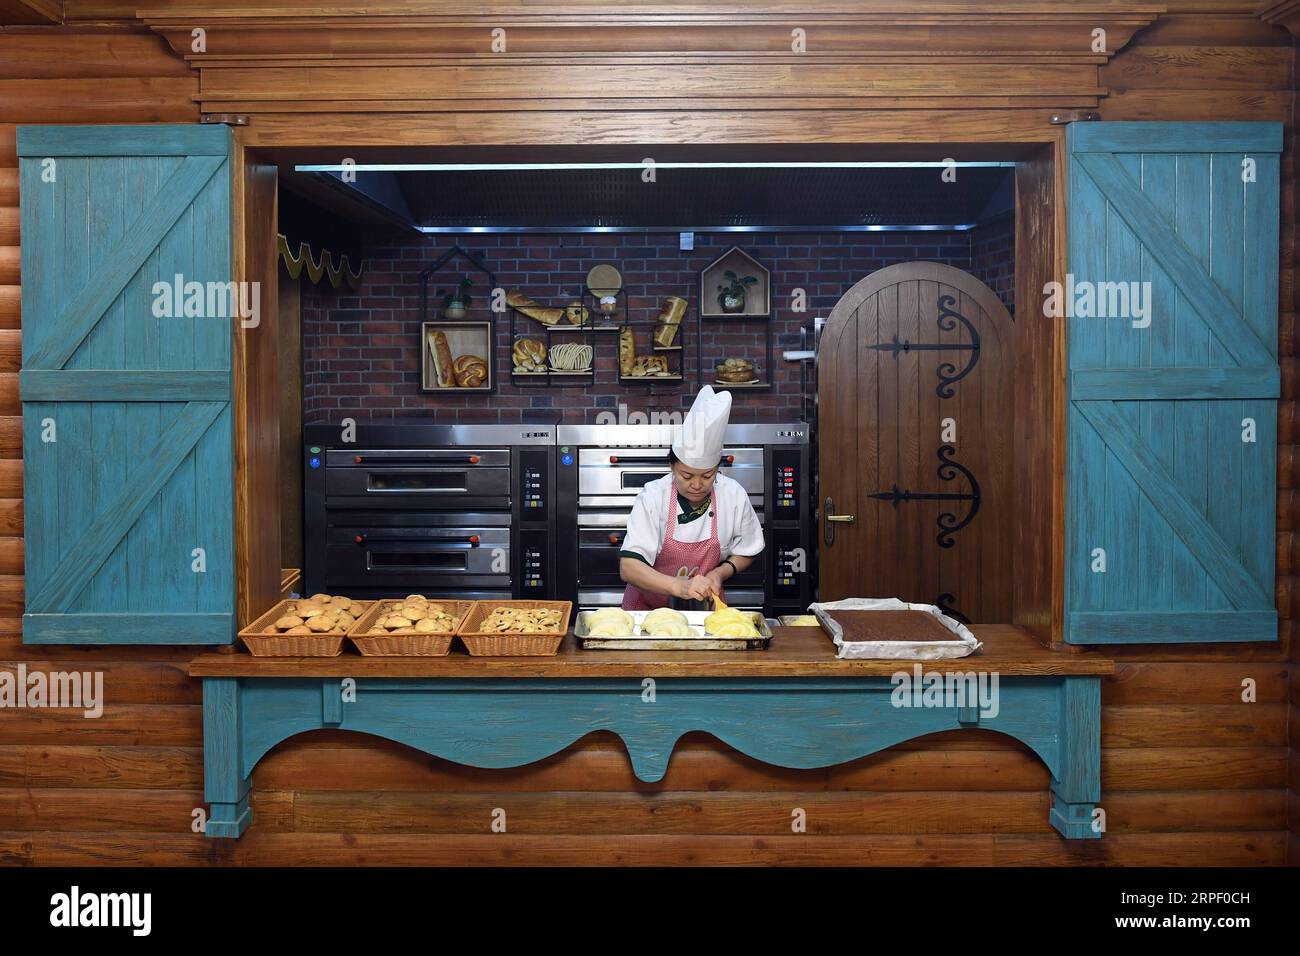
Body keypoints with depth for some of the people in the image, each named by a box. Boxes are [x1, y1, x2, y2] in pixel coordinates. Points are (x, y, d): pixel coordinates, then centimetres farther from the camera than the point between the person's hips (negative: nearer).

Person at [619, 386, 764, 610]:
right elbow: (628, 567, -22)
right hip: (649, 606, -1)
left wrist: (720, 573, -11)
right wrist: (678, 586, -36)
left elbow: (745, 552, 10)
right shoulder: (653, 497, -14)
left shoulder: (733, 496, -7)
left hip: (707, 605, 2)